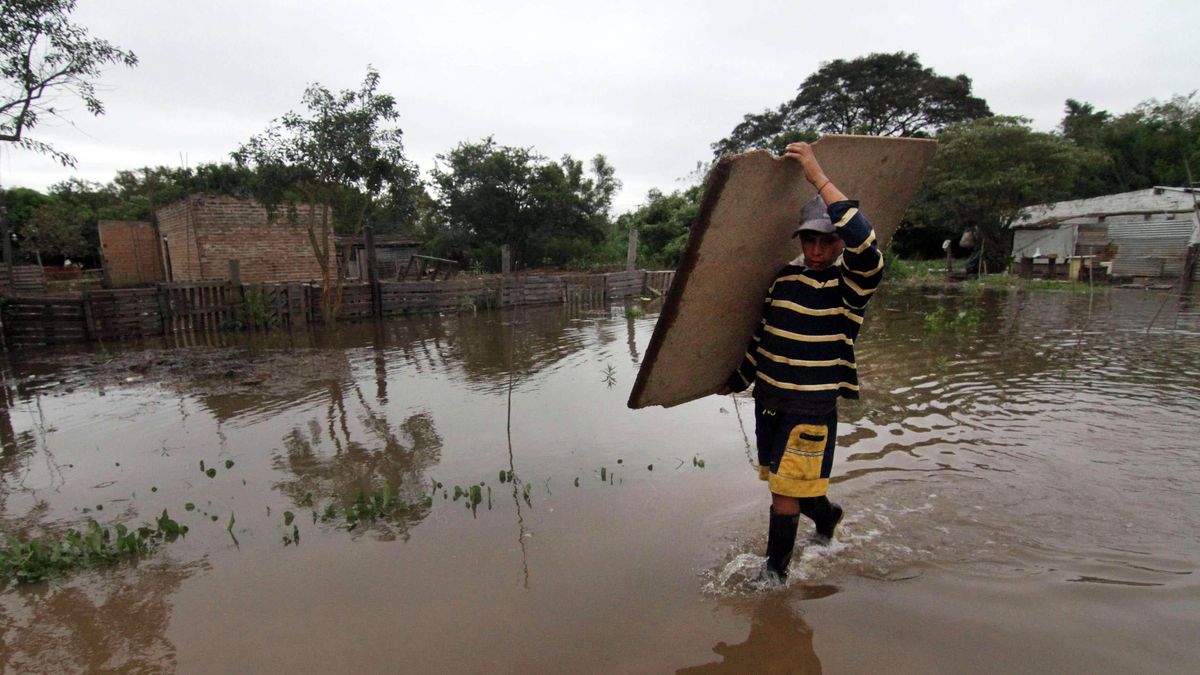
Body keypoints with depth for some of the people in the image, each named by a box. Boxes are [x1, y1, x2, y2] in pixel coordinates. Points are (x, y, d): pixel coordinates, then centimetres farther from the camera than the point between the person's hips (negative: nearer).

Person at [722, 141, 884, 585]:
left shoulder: (851, 285, -11)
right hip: (768, 399, 7)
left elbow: (866, 245, -33)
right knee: (781, 481, 20)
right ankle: (827, 516, 51)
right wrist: (736, 382, 21)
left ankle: (775, 572, 22)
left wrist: (818, 178, -33)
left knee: (786, 492, -1)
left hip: (812, 407, -6)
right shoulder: (783, 279, 6)